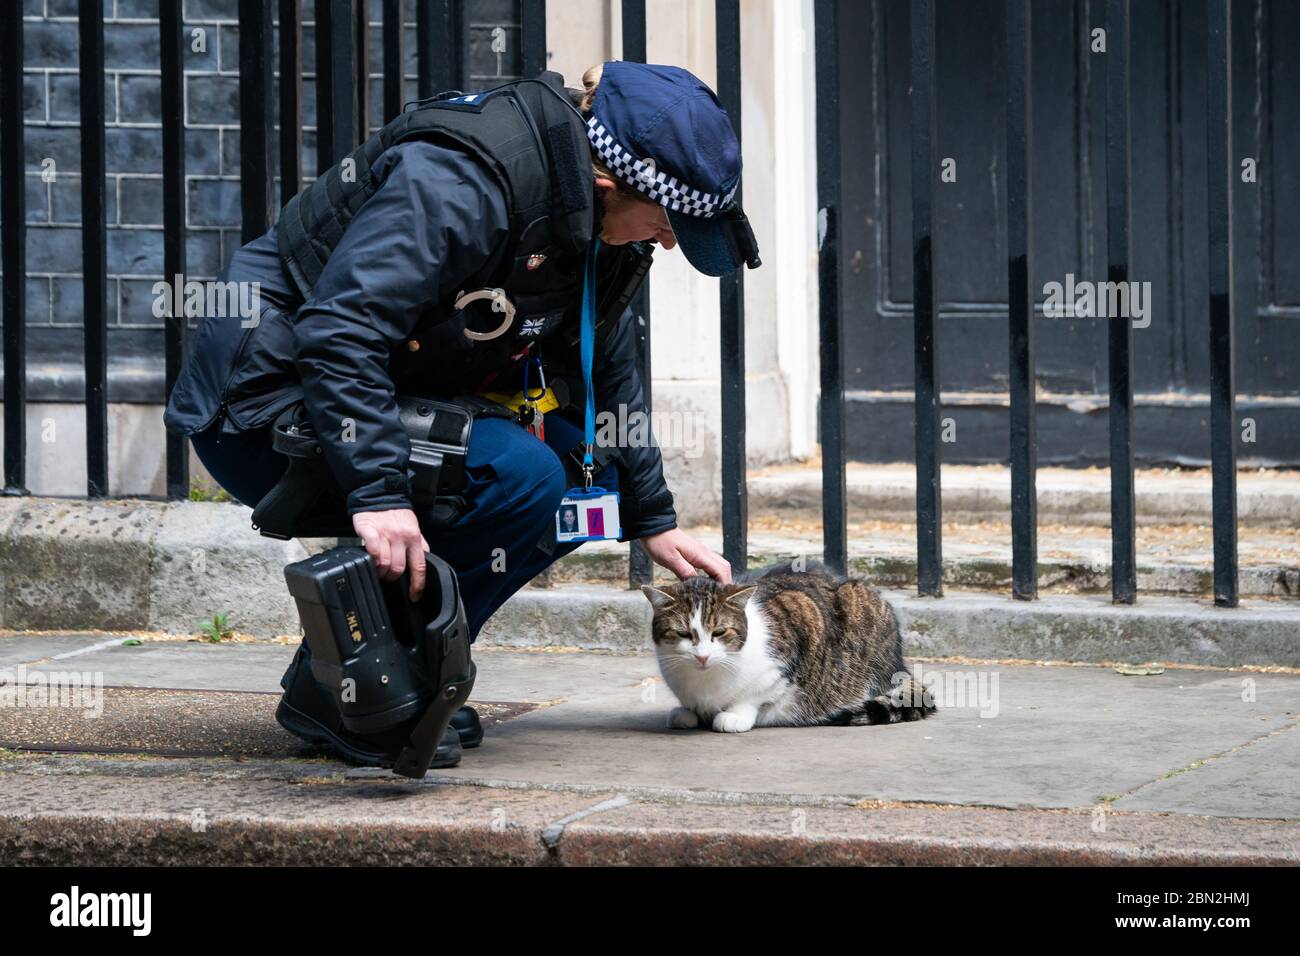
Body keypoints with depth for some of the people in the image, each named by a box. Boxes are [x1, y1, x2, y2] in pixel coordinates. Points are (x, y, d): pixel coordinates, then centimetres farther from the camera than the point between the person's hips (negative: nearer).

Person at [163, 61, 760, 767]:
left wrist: (652, 522, 17)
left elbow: (607, 373, 16)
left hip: (392, 405, 10)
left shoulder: (585, 215, 2)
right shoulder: (458, 185, -28)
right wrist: (379, 491, -42)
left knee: (589, 468, -2)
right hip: (266, 404, -10)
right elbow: (339, 330, -36)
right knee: (520, 472, -26)